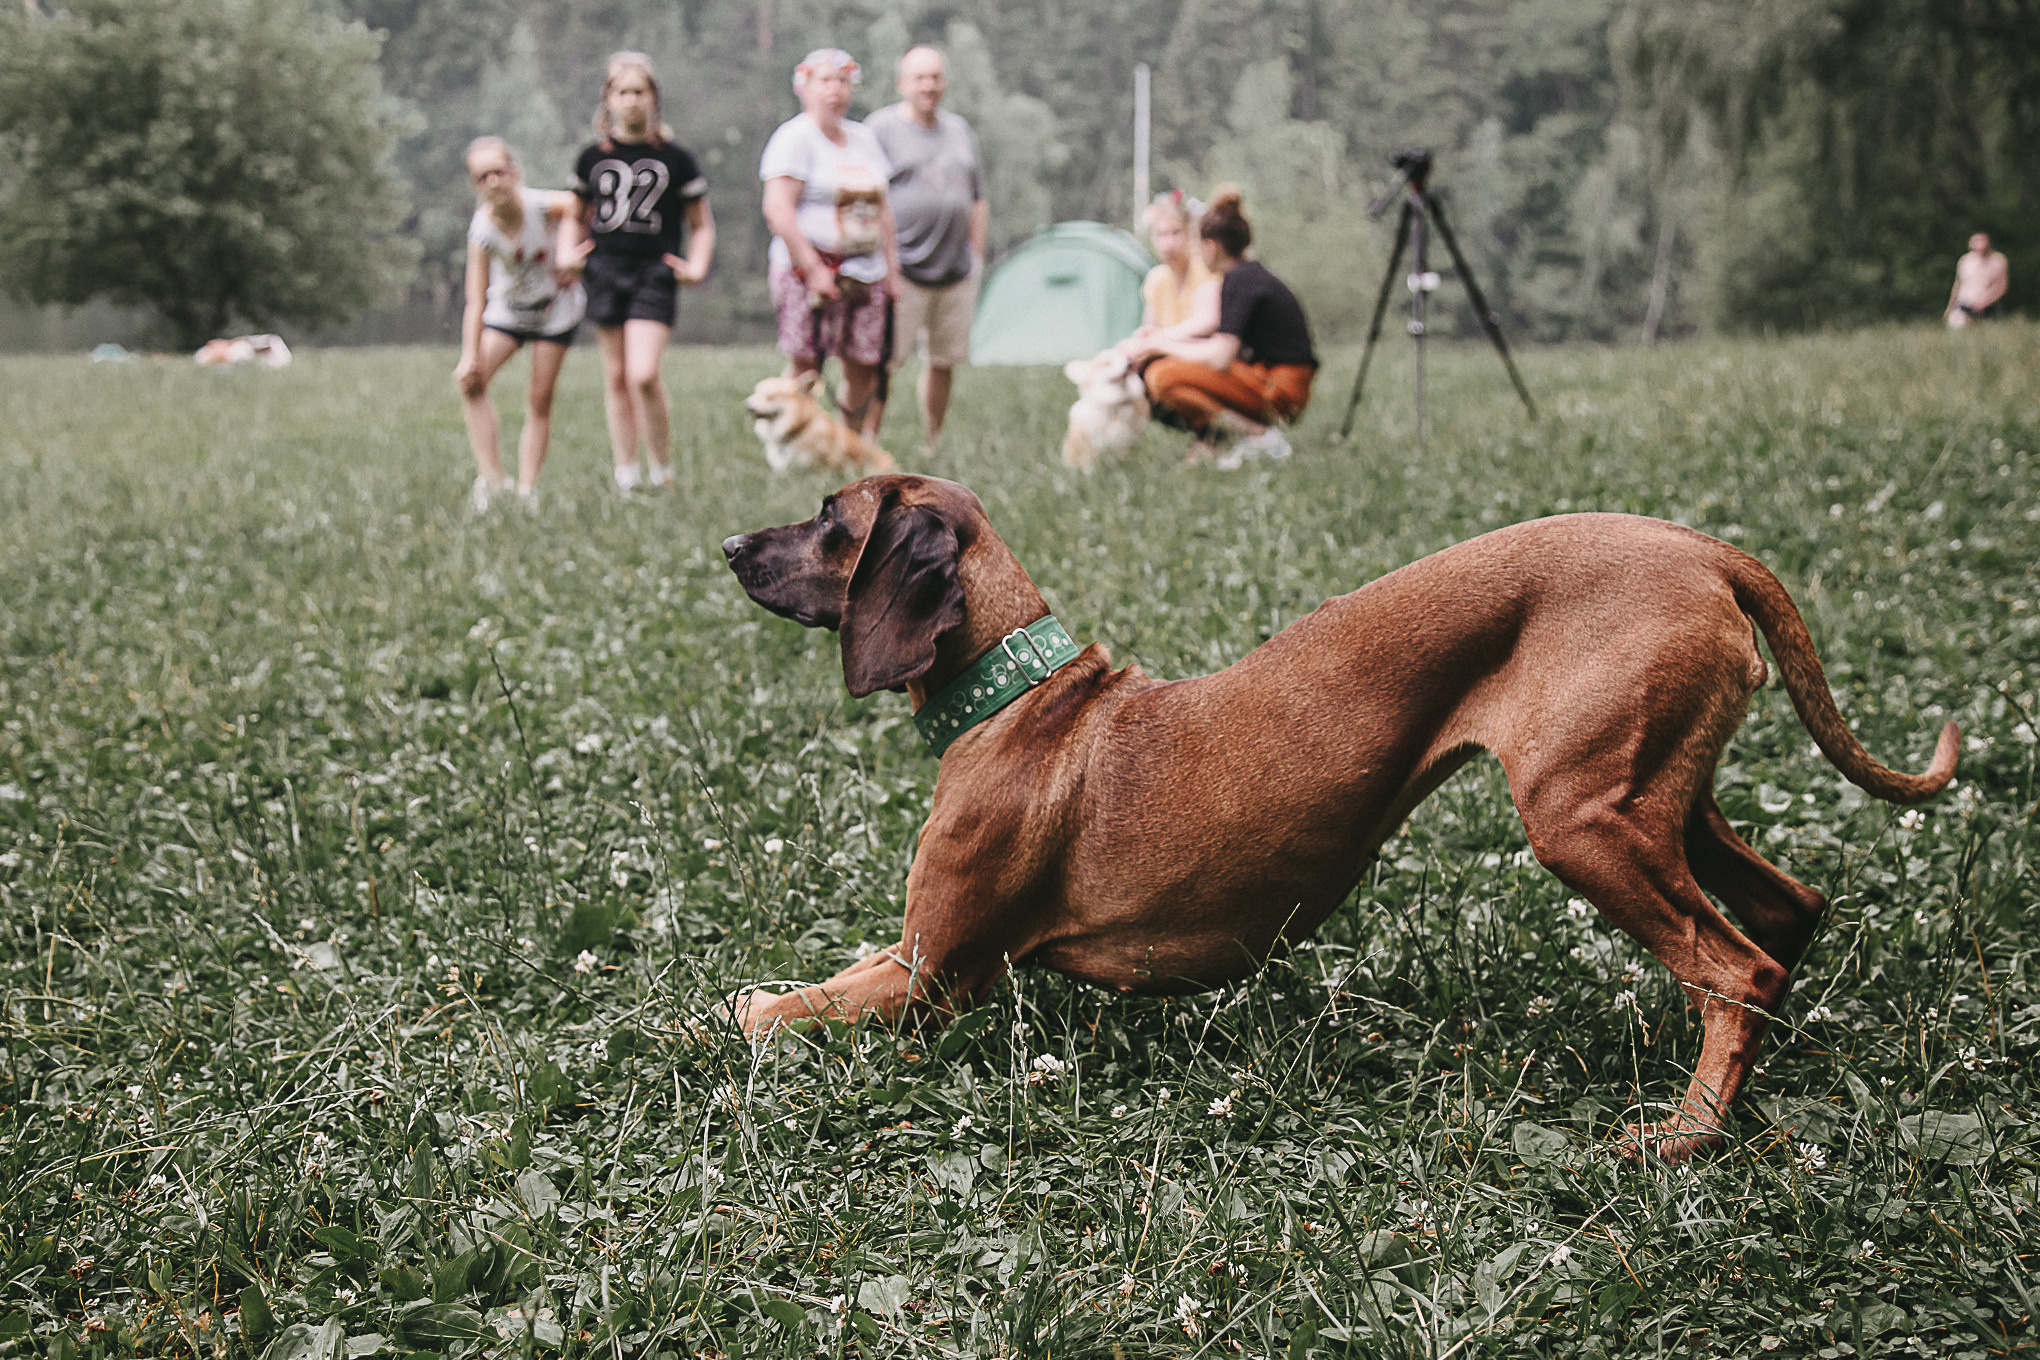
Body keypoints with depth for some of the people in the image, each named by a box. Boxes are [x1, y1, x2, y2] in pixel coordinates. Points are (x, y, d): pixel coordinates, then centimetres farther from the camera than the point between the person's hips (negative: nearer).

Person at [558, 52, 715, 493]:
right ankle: (626, 473, 14)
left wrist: (696, 266, -7)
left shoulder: (674, 158, 1)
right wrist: (567, 253, 5)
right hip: (605, 271, 3)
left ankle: (662, 470, 1)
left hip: (655, 274, -3)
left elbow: (701, 224, 7)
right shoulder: (593, 158, 8)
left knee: (643, 374, -16)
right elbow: (576, 216, 22)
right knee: (616, 376, 6)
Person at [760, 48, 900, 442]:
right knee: (804, 367, -8)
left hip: (867, 272, 6)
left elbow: (882, 207, 22)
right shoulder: (794, 138, -5)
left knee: (864, 371, 3)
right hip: (809, 271, -6)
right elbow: (777, 209, -14)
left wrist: (892, 267, 14)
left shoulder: (863, 137, 17)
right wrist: (813, 269, -18)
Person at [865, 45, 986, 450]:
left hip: (957, 272, 6)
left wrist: (976, 258, 14)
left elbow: (978, 202, 21)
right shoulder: (881, 128, -2)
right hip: (903, 271, -6)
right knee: (881, 363, -11)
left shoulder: (960, 130, 16)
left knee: (945, 362, 9)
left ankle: (932, 446, 22)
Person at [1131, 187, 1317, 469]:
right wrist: (1172, 340, 13)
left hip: (1280, 390, -10)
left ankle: (1262, 437, -13)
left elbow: (1219, 357, -22)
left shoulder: (1239, 279, -15)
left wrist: (1166, 345, -8)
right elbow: (1229, 345, 20)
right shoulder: (1252, 272, 14)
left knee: (1164, 377, -21)